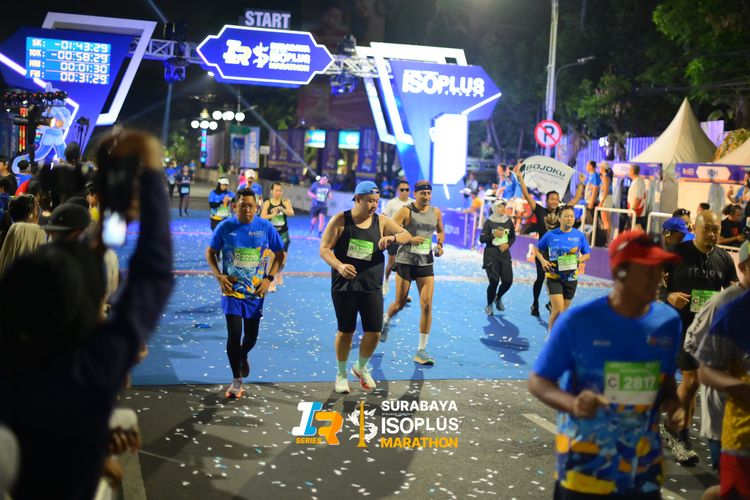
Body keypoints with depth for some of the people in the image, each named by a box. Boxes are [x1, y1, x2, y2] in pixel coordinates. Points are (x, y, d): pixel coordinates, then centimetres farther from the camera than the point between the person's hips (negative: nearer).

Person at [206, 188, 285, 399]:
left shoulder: (265, 227, -5)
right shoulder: (225, 227, -6)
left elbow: (280, 254, 4)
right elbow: (210, 253, 6)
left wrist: (269, 278, -7)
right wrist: (218, 275, -9)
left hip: (255, 292, 1)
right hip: (231, 290, -1)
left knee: (251, 336, 10)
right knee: (234, 334, -6)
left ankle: (242, 357, 46)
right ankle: (236, 380, 9)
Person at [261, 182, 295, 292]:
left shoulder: (285, 201, -2)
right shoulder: (267, 203, -1)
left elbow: (291, 213, -16)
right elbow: (262, 217, -11)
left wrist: (282, 209, -34)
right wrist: (272, 215, -29)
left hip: (283, 234, 1)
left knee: (282, 259, 4)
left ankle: (279, 272, 38)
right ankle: (272, 283, 3)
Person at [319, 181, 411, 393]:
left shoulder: (381, 222, 2)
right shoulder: (341, 220, -5)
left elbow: (407, 236, 3)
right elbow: (324, 249, -7)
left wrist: (392, 238, -20)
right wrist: (339, 266, -26)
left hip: (371, 287, 3)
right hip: (344, 286, -3)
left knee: (374, 332, 1)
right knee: (346, 332, 6)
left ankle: (361, 368, 29)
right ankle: (341, 374, 27)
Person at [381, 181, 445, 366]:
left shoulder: (436, 212, 6)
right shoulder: (405, 211, -9)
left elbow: (440, 231, 24)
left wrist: (439, 245, 4)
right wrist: (410, 239, -26)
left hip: (426, 263, 3)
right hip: (405, 261, -3)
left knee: (426, 305, -7)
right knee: (400, 303, 8)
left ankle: (421, 350, -1)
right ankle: (386, 320, 46)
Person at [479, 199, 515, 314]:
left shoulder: (509, 221, 6)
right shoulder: (489, 222, -4)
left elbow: (513, 237, 14)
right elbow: (482, 239, -8)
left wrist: (508, 245, -5)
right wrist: (493, 235, -22)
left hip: (504, 254, 4)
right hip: (491, 254, -4)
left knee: (508, 281, -4)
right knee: (494, 281, -11)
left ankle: (498, 298, 28)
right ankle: (489, 304, 12)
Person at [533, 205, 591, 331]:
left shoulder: (579, 235, -1)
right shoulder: (550, 235, -5)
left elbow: (587, 254, 8)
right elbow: (537, 249, 8)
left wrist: (578, 260, -13)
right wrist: (543, 261, -10)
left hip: (570, 278, 3)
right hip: (554, 277, -3)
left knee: (564, 311, 12)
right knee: (558, 309, -14)